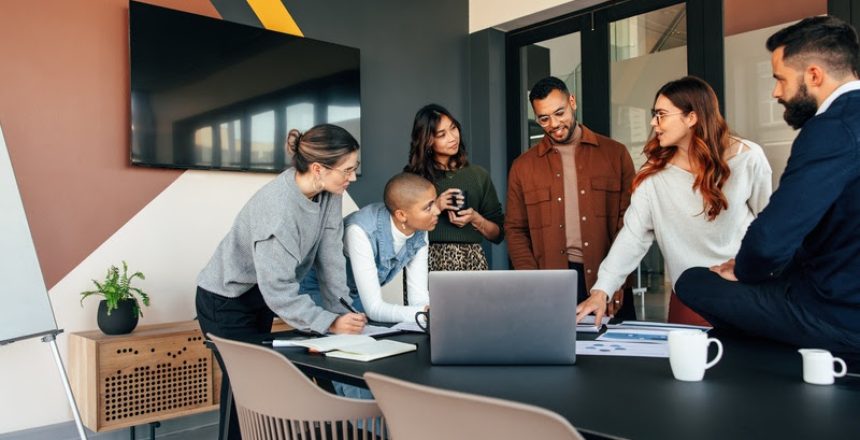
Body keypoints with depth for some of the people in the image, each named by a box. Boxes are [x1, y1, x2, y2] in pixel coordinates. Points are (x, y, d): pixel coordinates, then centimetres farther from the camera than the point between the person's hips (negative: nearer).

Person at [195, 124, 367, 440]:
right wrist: (330, 323, -33)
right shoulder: (277, 210, -36)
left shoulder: (328, 192, -13)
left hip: (261, 296, 8)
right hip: (226, 301, -7)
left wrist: (341, 309, -13)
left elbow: (330, 253, -10)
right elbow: (279, 290, -32)